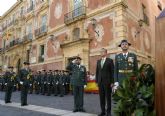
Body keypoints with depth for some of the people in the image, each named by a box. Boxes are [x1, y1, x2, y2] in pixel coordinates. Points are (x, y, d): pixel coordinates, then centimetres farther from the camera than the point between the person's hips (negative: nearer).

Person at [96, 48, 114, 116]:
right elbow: (97, 72, 13)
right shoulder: (98, 61, 14)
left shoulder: (110, 60, -1)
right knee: (101, 97, 8)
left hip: (107, 82, -4)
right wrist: (97, 81, 7)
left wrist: (112, 82, -10)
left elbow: (112, 72, -5)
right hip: (100, 82, 5)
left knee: (108, 97, 3)